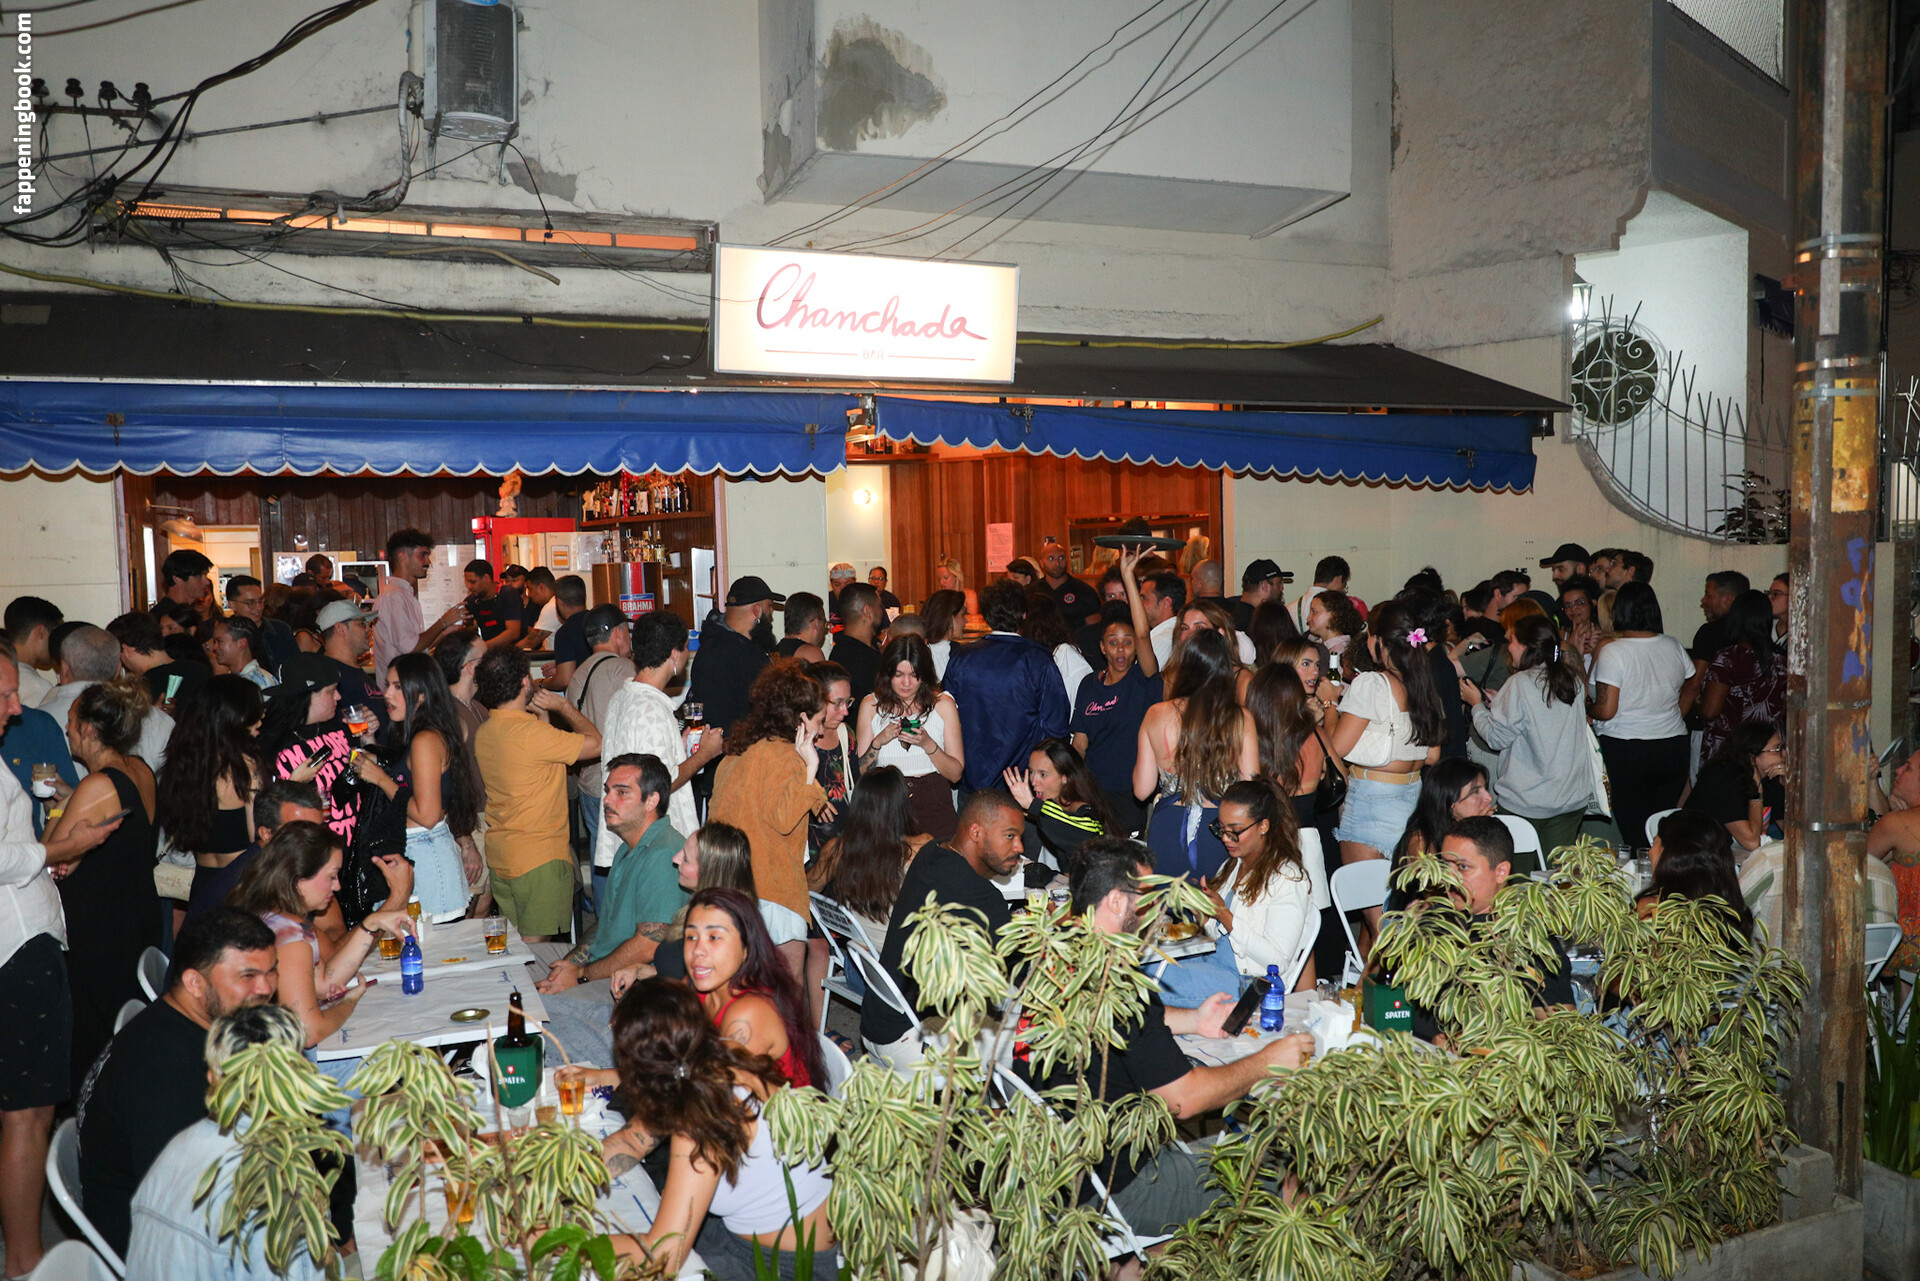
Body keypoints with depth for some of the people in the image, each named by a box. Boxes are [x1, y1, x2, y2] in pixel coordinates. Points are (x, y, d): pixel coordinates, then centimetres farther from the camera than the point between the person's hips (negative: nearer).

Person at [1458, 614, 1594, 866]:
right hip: (1573, 798, 6)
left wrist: (1477, 703, 5)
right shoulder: (1572, 680, 5)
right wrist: (1499, 702, 18)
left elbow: (1496, 737, -10)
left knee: (1518, 873, 5)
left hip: (1526, 802, -6)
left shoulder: (1520, 684, -15)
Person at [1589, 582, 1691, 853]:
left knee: (1634, 831, 1)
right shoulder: (1674, 646, 4)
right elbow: (1686, 696, 13)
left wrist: (1586, 708, 4)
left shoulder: (1612, 652, -13)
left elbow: (1606, 710, -15)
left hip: (1625, 751, -5)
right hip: (1674, 747, 5)